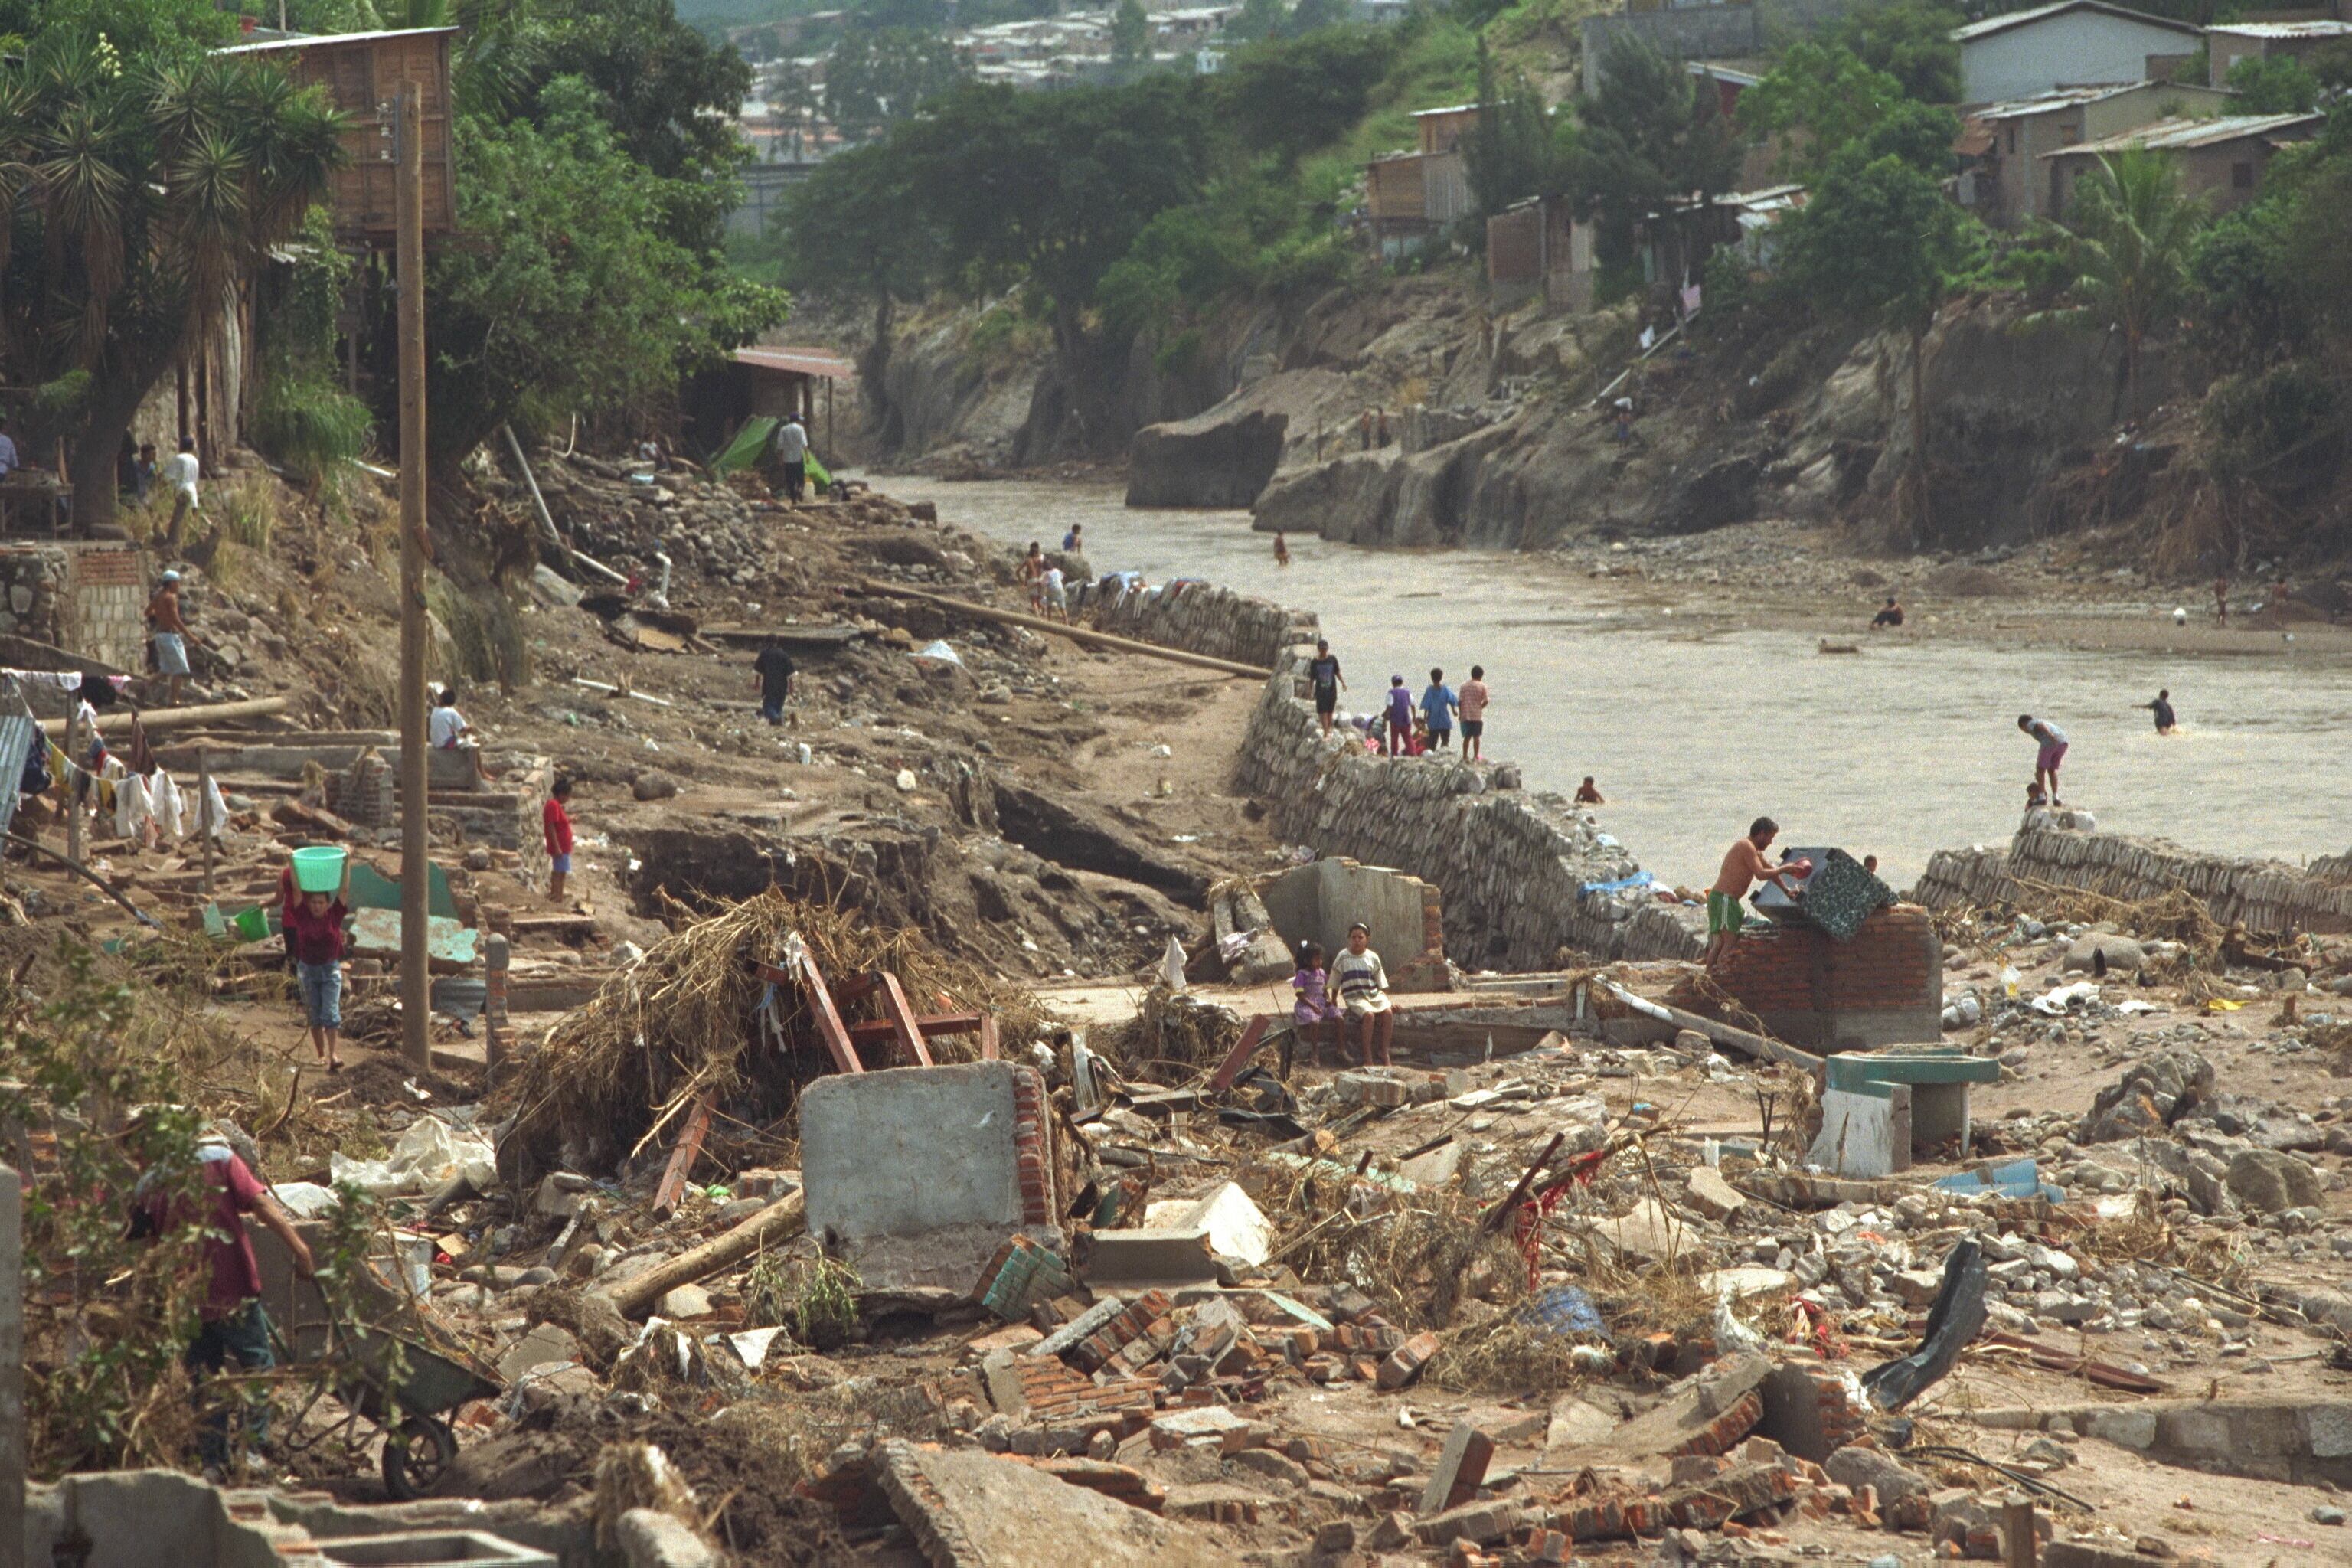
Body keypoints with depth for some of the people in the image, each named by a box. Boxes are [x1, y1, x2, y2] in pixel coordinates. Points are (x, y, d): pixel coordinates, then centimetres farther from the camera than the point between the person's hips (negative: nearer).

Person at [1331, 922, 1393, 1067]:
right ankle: (1367, 1057, -28)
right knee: (1369, 1015, -32)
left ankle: (1384, 1054, -19)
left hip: (1374, 994, 3)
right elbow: (1334, 983, 11)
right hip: (1354, 998, -3)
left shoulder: (1372, 957, 9)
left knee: (1387, 1013, -26)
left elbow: (1382, 984, 13)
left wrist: (1386, 999, 4)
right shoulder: (1343, 958, 2)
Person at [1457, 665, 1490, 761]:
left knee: (1467, 737, 9)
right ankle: (1476, 756, 3)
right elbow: (1486, 701, -9)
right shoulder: (1482, 686, -5)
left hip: (1466, 716, 3)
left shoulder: (1464, 685, 3)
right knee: (1476, 736, 3)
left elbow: (1460, 701, 1)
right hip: (1477, 716, -3)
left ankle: (1465, 756, 10)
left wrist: (1461, 713, 11)